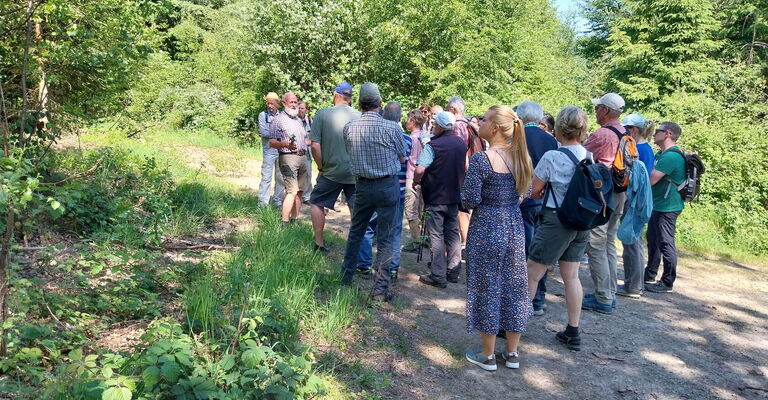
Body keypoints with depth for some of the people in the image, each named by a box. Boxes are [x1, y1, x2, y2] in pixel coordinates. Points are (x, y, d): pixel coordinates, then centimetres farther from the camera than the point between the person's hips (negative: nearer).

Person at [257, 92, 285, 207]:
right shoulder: (263, 115, 2)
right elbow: (264, 132, -8)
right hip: (269, 150, -3)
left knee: (281, 177, 8)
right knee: (266, 177, -5)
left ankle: (277, 201, 18)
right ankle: (263, 203, -1)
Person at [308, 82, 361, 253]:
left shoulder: (322, 114, -6)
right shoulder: (360, 116, -2)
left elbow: (315, 146, -9)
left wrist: (321, 168, 3)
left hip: (332, 171, -2)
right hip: (356, 173, 2)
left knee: (317, 203, 16)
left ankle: (319, 244, 19)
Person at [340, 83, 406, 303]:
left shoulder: (349, 128, -6)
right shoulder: (392, 128, -14)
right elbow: (402, 158, -1)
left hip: (362, 185, 3)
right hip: (388, 186, -3)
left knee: (355, 232, 20)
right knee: (385, 239, 4)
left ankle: (345, 278, 30)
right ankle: (380, 289, 8)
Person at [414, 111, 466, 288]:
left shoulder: (433, 145, -19)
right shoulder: (461, 144, 4)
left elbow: (419, 170, -28)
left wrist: (416, 182, -9)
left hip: (435, 198, -6)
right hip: (454, 197, 6)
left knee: (436, 236, 1)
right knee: (453, 234, 14)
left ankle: (438, 276, 6)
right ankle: (453, 272, 24)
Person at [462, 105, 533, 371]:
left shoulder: (480, 159, -17)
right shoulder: (520, 156, 2)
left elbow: (471, 200, -17)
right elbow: (525, 194, 9)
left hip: (486, 230, -6)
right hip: (514, 228, 6)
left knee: (487, 288, 6)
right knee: (513, 287, 14)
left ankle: (488, 356, 19)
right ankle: (512, 354, 27)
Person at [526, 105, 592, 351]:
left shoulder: (552, 157, -16)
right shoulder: (590, 156, 2)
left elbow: (534, 190, -7)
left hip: (556, 220, -6)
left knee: (532, 274, 4)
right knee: (571, 276, 14)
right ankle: (573, 333, 21)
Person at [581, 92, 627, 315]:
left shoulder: (601, 135, -17)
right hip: (619, 194, 9)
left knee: (596, 248, -3)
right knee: (609, 245, 16)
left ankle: (603, 300, 2)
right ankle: (610, 294, 24)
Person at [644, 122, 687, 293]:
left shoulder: (671, 156, -20)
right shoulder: (662, 154, 14)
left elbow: (651, 180, -22)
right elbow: (651, 175, 18)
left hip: (667, 207, -11)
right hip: (658, 205, 11)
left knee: (666, 243, -4)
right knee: (653, 240, 18)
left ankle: (667, 282, 5)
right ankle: (649, 276, 30)